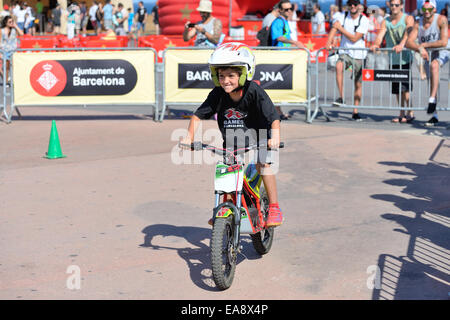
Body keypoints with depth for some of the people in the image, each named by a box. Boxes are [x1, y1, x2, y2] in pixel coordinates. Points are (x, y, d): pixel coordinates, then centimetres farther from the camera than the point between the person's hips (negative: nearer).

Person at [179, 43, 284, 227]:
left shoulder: (253, 91, -24)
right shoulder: (218, 94, -13)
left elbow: (273, 117, -27)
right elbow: (198, 116, -9)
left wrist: (275, 136, -45)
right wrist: (189, 136, -24)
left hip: (256, 132, -4)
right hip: (230, 139, 4)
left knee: (263, 164, -22)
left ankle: (274, 208, -11)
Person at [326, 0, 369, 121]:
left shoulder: (364, 20, -6)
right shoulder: (343, 16, 2)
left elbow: (354, 39, -13)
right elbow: (334, 28, -14)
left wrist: (340, 28, -14)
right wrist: (329, 43, -30)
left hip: (358, 55, -1)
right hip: (345, 52, 1)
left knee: (358, 84, 4)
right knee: (339, 66, -33)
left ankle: (355, 112, 17)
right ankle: (341, 98, -27)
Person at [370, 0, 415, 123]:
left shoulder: (408, 18, -1)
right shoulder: (385, 21, 11)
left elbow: (408, 33, -18)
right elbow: (380, 35, -2)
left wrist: (401, 44, -37)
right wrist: (376, 44, -25)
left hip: (405, 58, -4)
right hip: (392, 59, 5)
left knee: (405, 87, -11)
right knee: (397, 89, 8)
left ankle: (410, 113, -4)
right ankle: (402, 114, 17)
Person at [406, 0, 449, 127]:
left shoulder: (441, 20, -18)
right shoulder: (418, 23, -5)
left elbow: (444, 42, -26)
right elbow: (409, 42, -14)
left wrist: (424, 45, -21)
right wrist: (420, 49, -34)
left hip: (442, 52, -5)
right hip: (427, 54, 5)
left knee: (434, 65, -37)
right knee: (431, 82, 6)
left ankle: (432, 100, -41)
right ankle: (434, 116, 15)